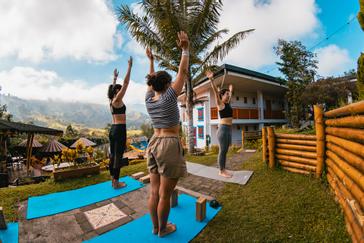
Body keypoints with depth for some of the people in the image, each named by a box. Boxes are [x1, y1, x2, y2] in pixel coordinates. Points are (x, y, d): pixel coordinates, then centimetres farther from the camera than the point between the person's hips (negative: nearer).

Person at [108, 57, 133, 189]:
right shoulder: (118, 100, -9)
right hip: (120, 129, -9)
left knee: (113, 155, 12)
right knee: (118, 155, -2)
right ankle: (116, 182, 8)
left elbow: (113, 87, 31)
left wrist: (115, 77, 41)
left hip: (113, 129, 9)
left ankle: (113, 180, 24)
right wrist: (129, 67, -5)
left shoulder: (111, 100, 12)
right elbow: (125, 83, -10)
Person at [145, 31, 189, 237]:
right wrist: (186, 49, 1)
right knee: (165, 194, 8)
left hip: (154, 143, 8)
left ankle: (155, 226, 34)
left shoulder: (149, 100, 6)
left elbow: (152, 81, 24)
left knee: (154, 191, 16)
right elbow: (183, 72, -5)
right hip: (169, 144, -7)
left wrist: (151, 61, 33)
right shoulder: (168, 97, -10)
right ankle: (163, 229, 28)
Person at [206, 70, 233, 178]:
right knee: (222, 151, -1)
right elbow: (215, 91, -18)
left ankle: (223, 170, 21)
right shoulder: (220, 104, -5)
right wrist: (211, 79, -27)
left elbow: (230, 94, 37)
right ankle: (221, 171, 10)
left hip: (229, 129, 8)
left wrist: (230, 89, 50)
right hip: (223, 129, -8)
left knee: (225, 151, 12)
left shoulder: (228, 103, 16)